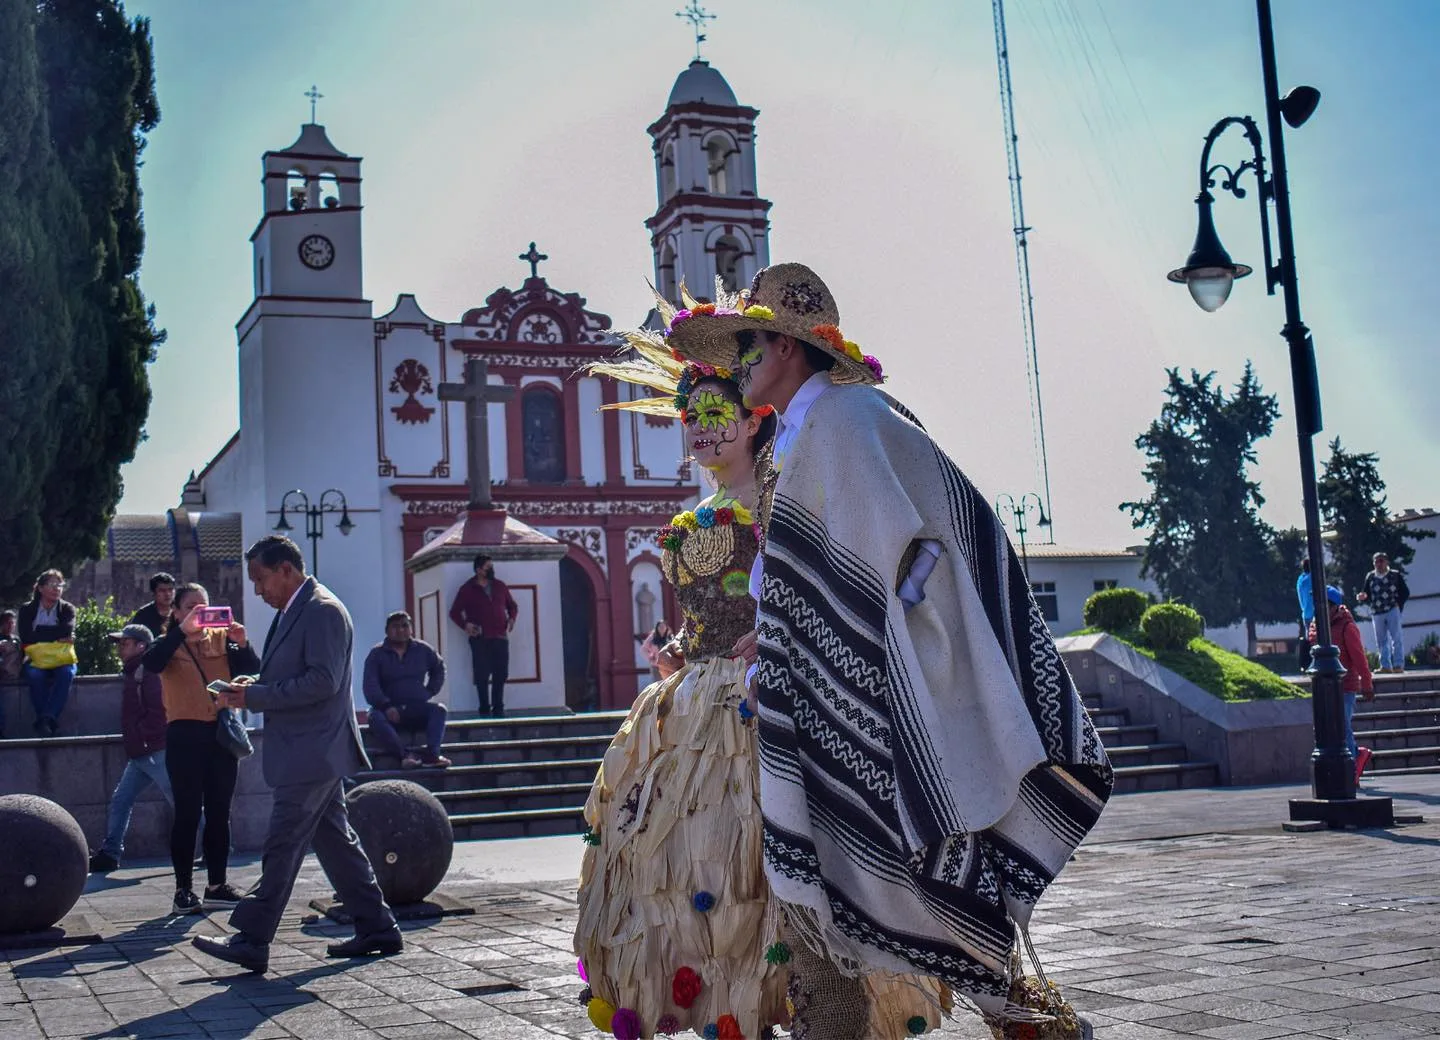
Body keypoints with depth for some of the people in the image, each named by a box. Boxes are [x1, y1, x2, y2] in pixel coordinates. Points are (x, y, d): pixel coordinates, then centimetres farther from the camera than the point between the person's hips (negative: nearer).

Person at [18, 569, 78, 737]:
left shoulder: (67, 609, 8)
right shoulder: (27, 610, 5)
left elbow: (68, 631, -12)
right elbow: (26, 638, -11)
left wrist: (40, 632, -11)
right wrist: (58, 636, -10)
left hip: (61, 660, 0)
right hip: (36, 660, 0)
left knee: (67, 673, -33)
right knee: (35, 675, -34)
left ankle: (45, 719, -38)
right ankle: (49, 722, -30)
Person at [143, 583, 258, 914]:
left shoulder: (222, 639, 9)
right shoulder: (169, 644, 2)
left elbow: (253, 672, -2)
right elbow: (151, 663, -21)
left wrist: (243, 644, -20)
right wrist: (182, 631, -29)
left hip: (221, 732, 3)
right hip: (184, 735, -3)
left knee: (219, 812, 7)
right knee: (187, 814, -3)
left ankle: (217, 886, 15)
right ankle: (183, 889, 2)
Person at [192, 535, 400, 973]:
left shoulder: (323, 610, -15)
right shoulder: (294, 611, 17)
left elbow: (323, 681, -22)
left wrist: (255, 696, -19)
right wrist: (253, 683, 5)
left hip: (313, 753, -10)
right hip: (308, 753, 10)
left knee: (282, 845, -7)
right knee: (335, 840, 12)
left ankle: (252, 941, -4)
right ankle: (376, 928, 18)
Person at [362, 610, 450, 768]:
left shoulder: (423, 649, 8)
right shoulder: (376, 653, 0)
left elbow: (439, 668, 25)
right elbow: (370, 686, -8)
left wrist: (430, 691, 9)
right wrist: (386, 706, -24)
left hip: (417, 708, 2)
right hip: (390, 709, -2)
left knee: (439, 709, -28)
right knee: (375, 717, -35)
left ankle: (431, 754, -44)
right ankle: (404, 755, -47)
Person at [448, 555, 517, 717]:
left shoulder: (500, 586, 12)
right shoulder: (467, 589, 1)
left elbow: (512, 606, 23)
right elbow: (455, 612, 4)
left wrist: (511, 619, 4)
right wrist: (465, 625, -13)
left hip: (501, 638, 3)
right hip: (480, 640, -3)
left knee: (501, 674, 2)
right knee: (482, 676, -3)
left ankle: (498, 708, 12)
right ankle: (485, 710, 4)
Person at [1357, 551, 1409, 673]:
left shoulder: (1396, 575, 2)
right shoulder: (1370, 577, 8)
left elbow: (1405, 592, 5)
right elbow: (1366, 594, 13)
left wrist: (1398, 604, -8)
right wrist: (1363, 597, -10)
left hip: (1392, 611, -3)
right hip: (1376, 613, 3)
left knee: (1396, 638, -4)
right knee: (1381, 641, 6)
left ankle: (1398, 664, -2)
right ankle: (1385, 666, 11)